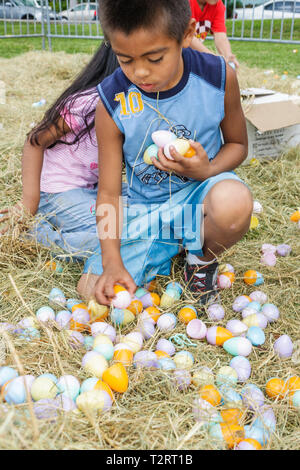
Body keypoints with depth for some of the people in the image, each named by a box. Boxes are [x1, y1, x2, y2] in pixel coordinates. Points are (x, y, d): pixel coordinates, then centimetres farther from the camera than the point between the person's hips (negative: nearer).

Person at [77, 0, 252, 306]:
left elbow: (237, 144, 2)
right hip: (144, 210, 2)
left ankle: (203, 258, 0)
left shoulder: (218, 77, -15)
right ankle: (173, 247, 17)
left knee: (234, 200, -38)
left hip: (200, 192, -1)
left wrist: (207, 170, -22)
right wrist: (112, 262, -21)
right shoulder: (112, 101, -16)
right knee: (93, 289, -8)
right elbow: (108, 192, -11)